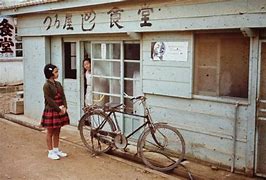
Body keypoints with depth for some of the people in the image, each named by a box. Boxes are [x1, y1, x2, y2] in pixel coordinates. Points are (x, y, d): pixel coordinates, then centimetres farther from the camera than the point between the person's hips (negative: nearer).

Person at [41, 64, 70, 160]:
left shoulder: (58, 84, 9)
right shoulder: (47, 85, -13)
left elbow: (63, 96, 7)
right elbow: (49, 100, -17)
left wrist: (64, 107, -8)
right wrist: (59, 109, -17)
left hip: (60, 110, 7)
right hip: (51, 111, -7)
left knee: (57, 132, 14)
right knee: (50, 132, 4)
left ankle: (56, 150, 25)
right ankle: (50, 152, 13)